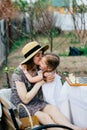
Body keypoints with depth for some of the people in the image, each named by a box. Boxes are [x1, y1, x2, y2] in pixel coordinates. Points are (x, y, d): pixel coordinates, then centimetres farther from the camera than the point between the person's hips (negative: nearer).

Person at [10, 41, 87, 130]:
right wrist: (41, 82, -20)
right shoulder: (19, 73, -19)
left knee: (52, 109, -25)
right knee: (44, 117, -31)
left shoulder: (37, 69, 0)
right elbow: (25, 99, -21)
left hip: (35, 101, 6)